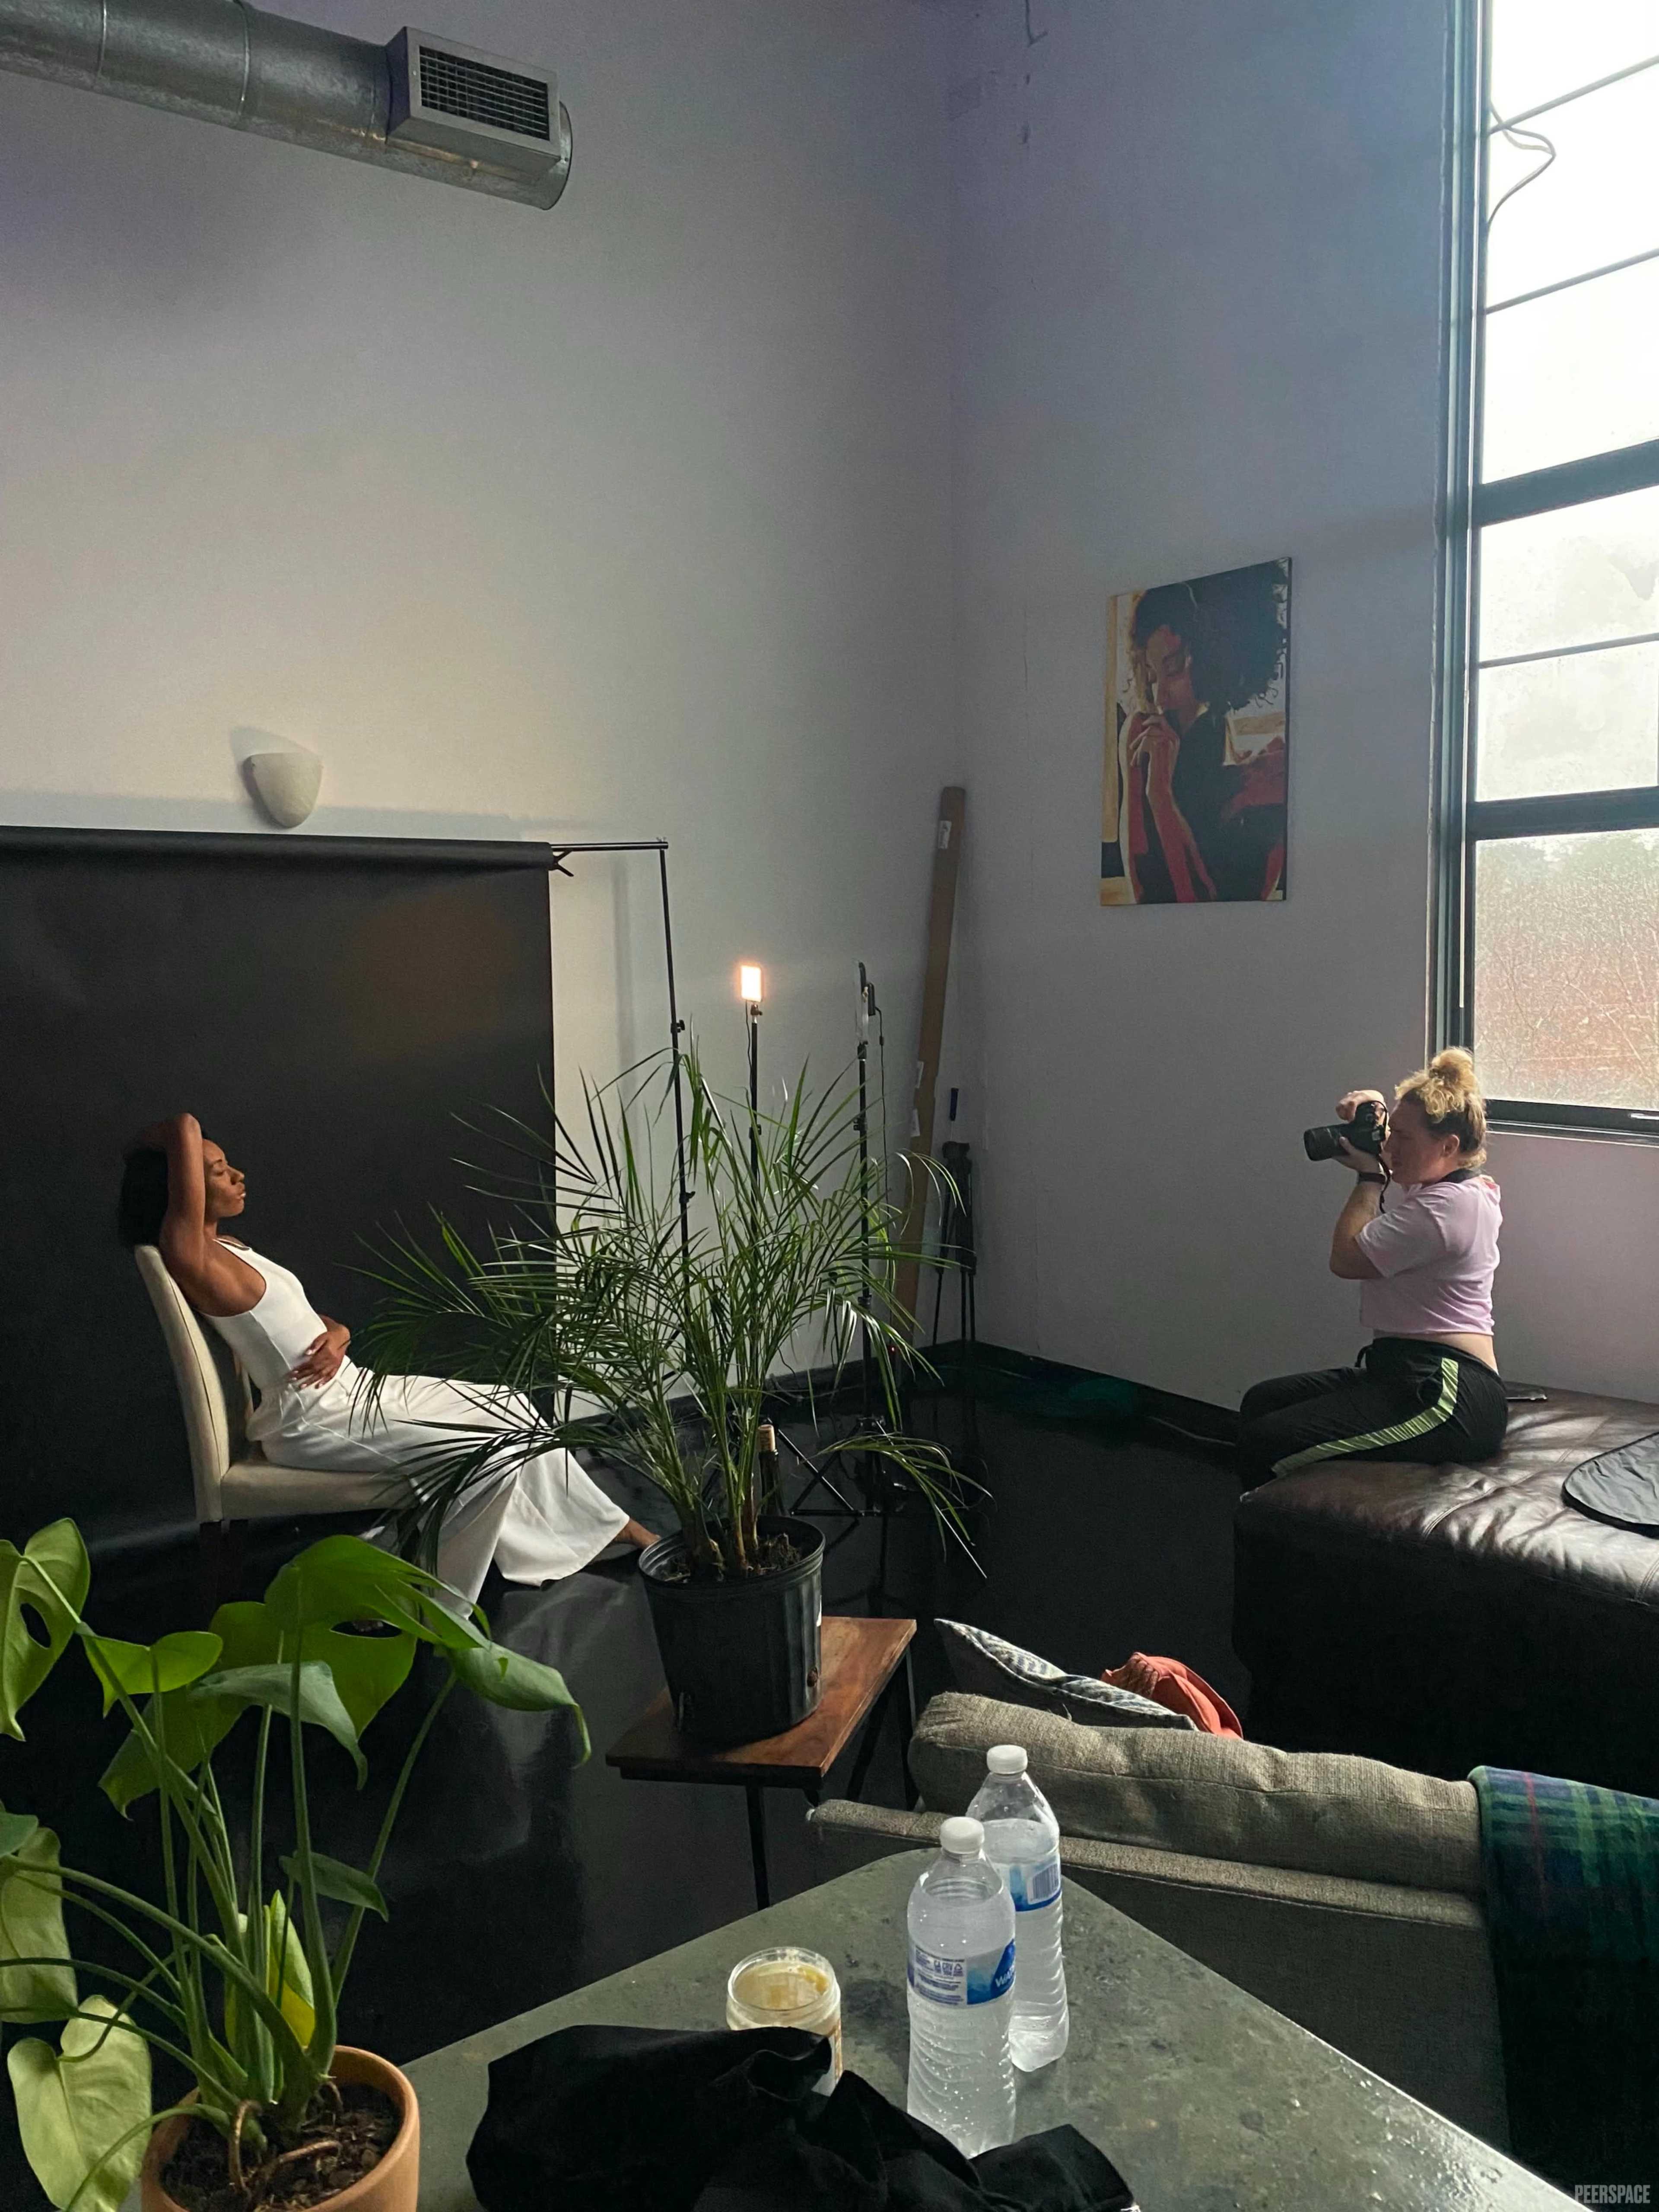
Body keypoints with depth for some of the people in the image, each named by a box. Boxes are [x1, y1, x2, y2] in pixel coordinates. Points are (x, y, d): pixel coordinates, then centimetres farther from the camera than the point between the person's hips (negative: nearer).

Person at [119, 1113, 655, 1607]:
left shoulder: (229, 1248, 12)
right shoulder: (189, 1255, -17)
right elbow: (186, 1128, -25)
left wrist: (336, 1335, -5)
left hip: (351, 1390, 10)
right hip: (314, 1421, -10)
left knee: (511, 1411, 11)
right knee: (489, 1448, -18)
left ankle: (614, 1529, 23)